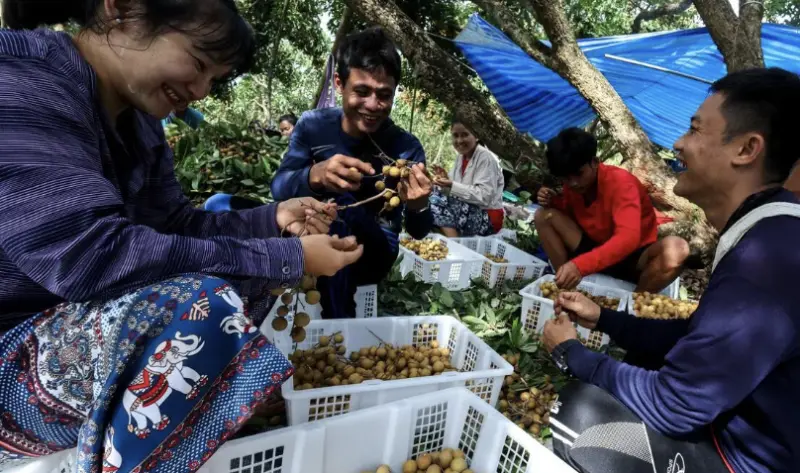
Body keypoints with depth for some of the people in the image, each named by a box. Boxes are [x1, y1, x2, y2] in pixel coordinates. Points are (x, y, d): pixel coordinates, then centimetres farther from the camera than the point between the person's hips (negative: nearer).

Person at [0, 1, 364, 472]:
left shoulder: (137, 118, 3)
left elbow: (174, 224, 6)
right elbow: (91, 255, -33)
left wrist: (273, 220, -9)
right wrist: (287, 257, -29)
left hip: (77, 316, 9)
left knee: (249, 271, 4)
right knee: (205, 304, -31)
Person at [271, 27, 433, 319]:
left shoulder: (405, 147, -14)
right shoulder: (313, 125, -8)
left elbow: (418, 233, -17)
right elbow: (278, 188, -18)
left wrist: (418, 208, -43)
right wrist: (314, 175, -42)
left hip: (374, 253, -3)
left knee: (340, 204, -33)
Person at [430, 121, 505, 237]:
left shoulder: (486, 158, -14)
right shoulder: (461, 157, 10)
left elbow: (484, 197, -24)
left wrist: (452, 186, -27)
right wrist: (446, 182, -12)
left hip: (488, 217, -8)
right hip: (469, 210, 8)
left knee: (437, 203, -23)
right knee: (434, 197, -10)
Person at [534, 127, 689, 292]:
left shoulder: (620, 182, -24)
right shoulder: (573, 184, -7)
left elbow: (628, 238, -38)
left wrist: (580, 265, -52)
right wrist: (555, 201, -12)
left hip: (633, 255, -4)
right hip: (597, 252, 4)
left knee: (676, 249, -38)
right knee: (545, 215, -12)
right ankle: (567, 288, -10)